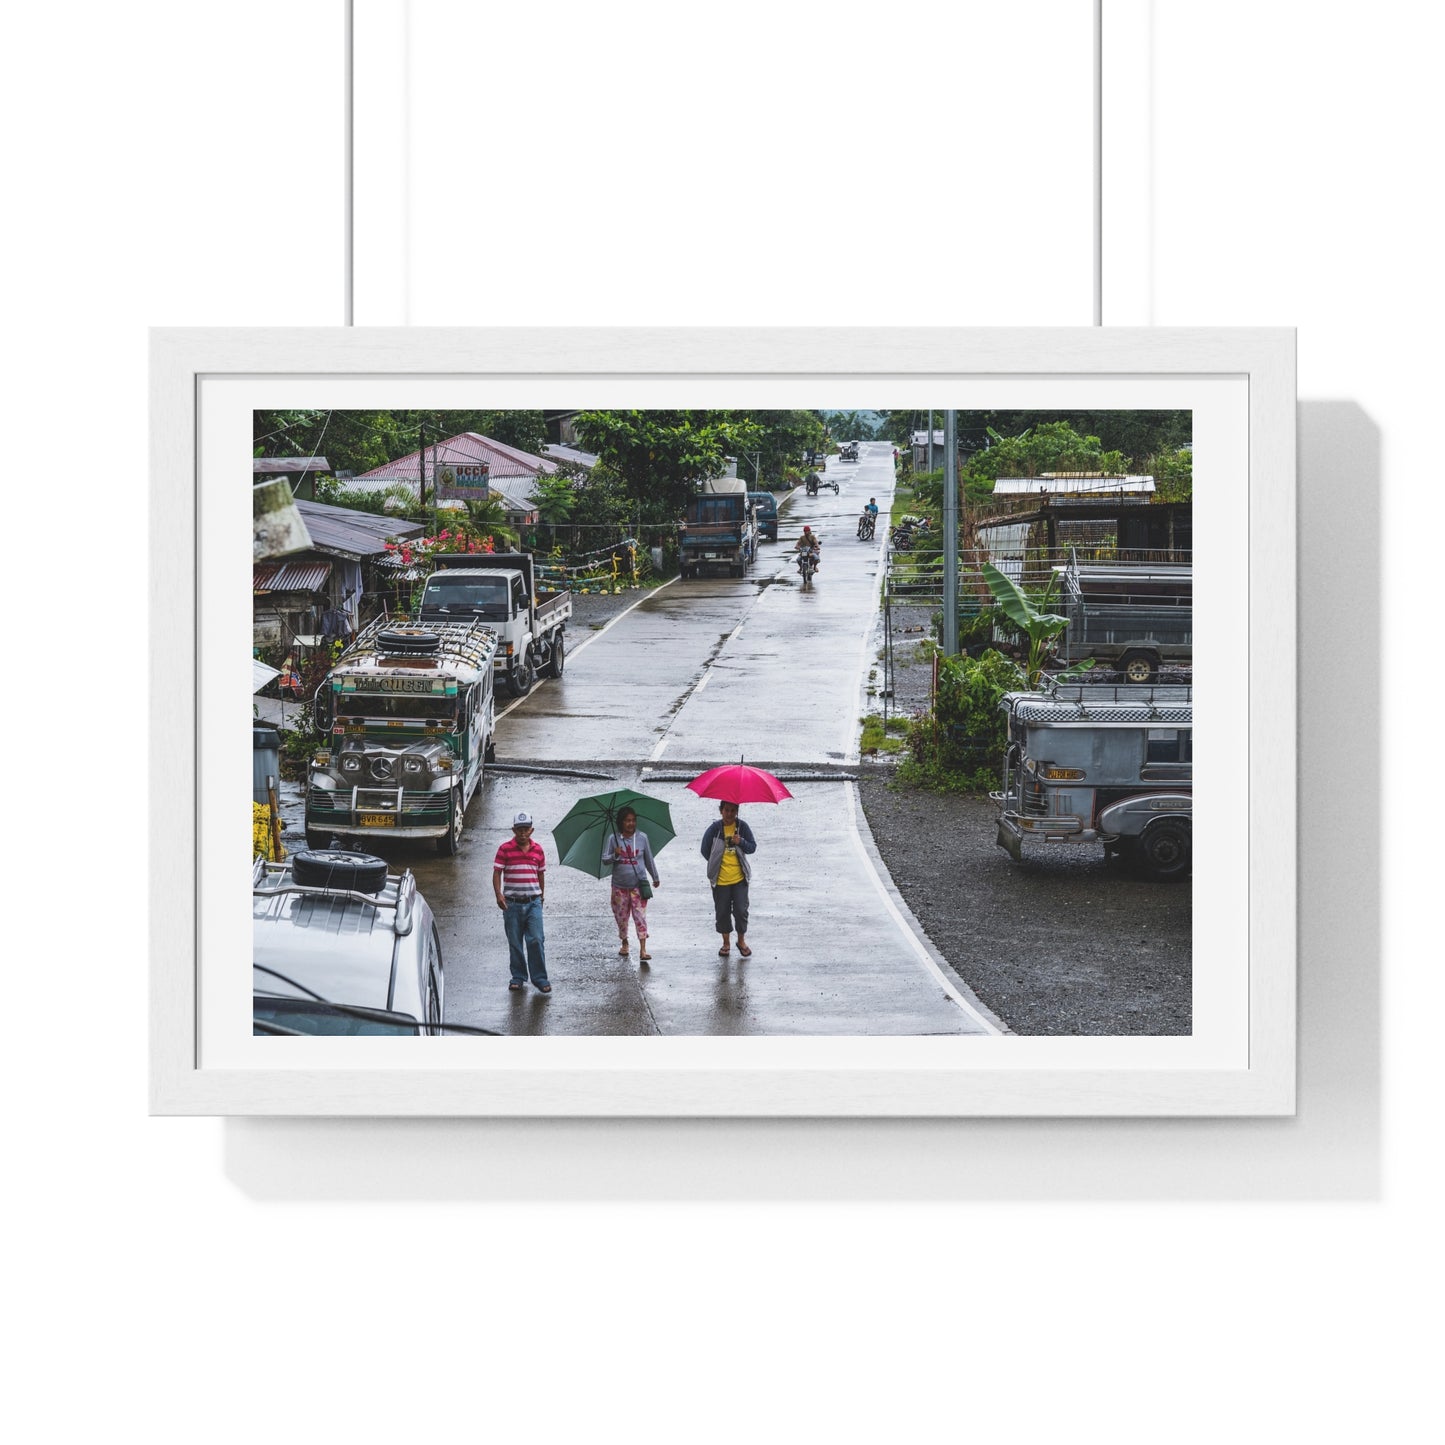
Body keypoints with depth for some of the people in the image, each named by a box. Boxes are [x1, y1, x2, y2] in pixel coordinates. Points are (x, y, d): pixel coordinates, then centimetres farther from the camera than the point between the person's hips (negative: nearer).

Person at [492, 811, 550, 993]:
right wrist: (498, 894, -17)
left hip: (533, 902, 1)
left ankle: (540, 978, 1)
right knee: (515, 943, 7)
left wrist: (542, 895, 24)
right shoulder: (505, 849, -3)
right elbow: (497, 873, -5)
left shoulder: (538, 850, 6)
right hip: (512, 903, -1)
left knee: (536, 941, -5)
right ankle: (518, 978, 19)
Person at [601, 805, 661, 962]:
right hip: (620, 886, 1)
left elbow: (649, 859, 12)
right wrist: (615, 855, -23)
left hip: (638, 884, -1)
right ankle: (624, 944, 31)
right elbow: (604, 859, -3)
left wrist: (655, 877, 20)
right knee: (621, 916, 9)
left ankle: (642, 950, -11)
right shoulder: (613, 839, -2)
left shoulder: (642, 838, 1)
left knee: (640, 916, -8)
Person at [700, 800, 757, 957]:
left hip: (739, 878, 0)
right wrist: (717, 863, 7)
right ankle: (726, 943, 22)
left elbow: (752, 847, 2)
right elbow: (705, 850, 5)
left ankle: (741, 941, 17)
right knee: (722, 911, 6)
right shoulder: (714, 829, -4)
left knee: (741, 910, -2)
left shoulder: (742, 827, 0)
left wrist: (741, 842, -17)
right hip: (720, 879, 0)